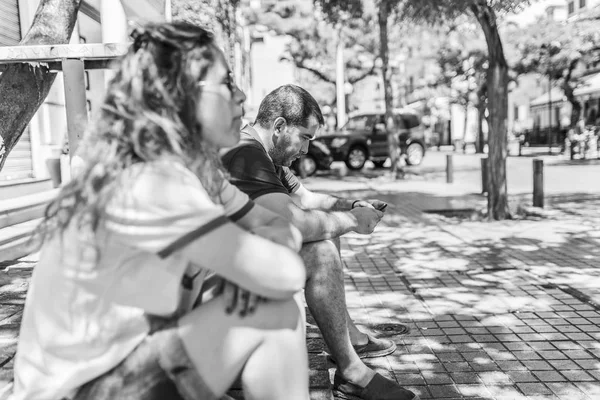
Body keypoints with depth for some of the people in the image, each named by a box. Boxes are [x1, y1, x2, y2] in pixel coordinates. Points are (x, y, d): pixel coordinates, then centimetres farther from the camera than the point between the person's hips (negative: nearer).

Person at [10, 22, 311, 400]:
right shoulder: (148, 185, -26)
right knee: (276, 313, -15)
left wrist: (252, 264, -16)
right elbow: (285, 275, -26)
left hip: (130, 359, 8)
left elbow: (282, 230, 4)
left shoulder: (195, 167, 1)